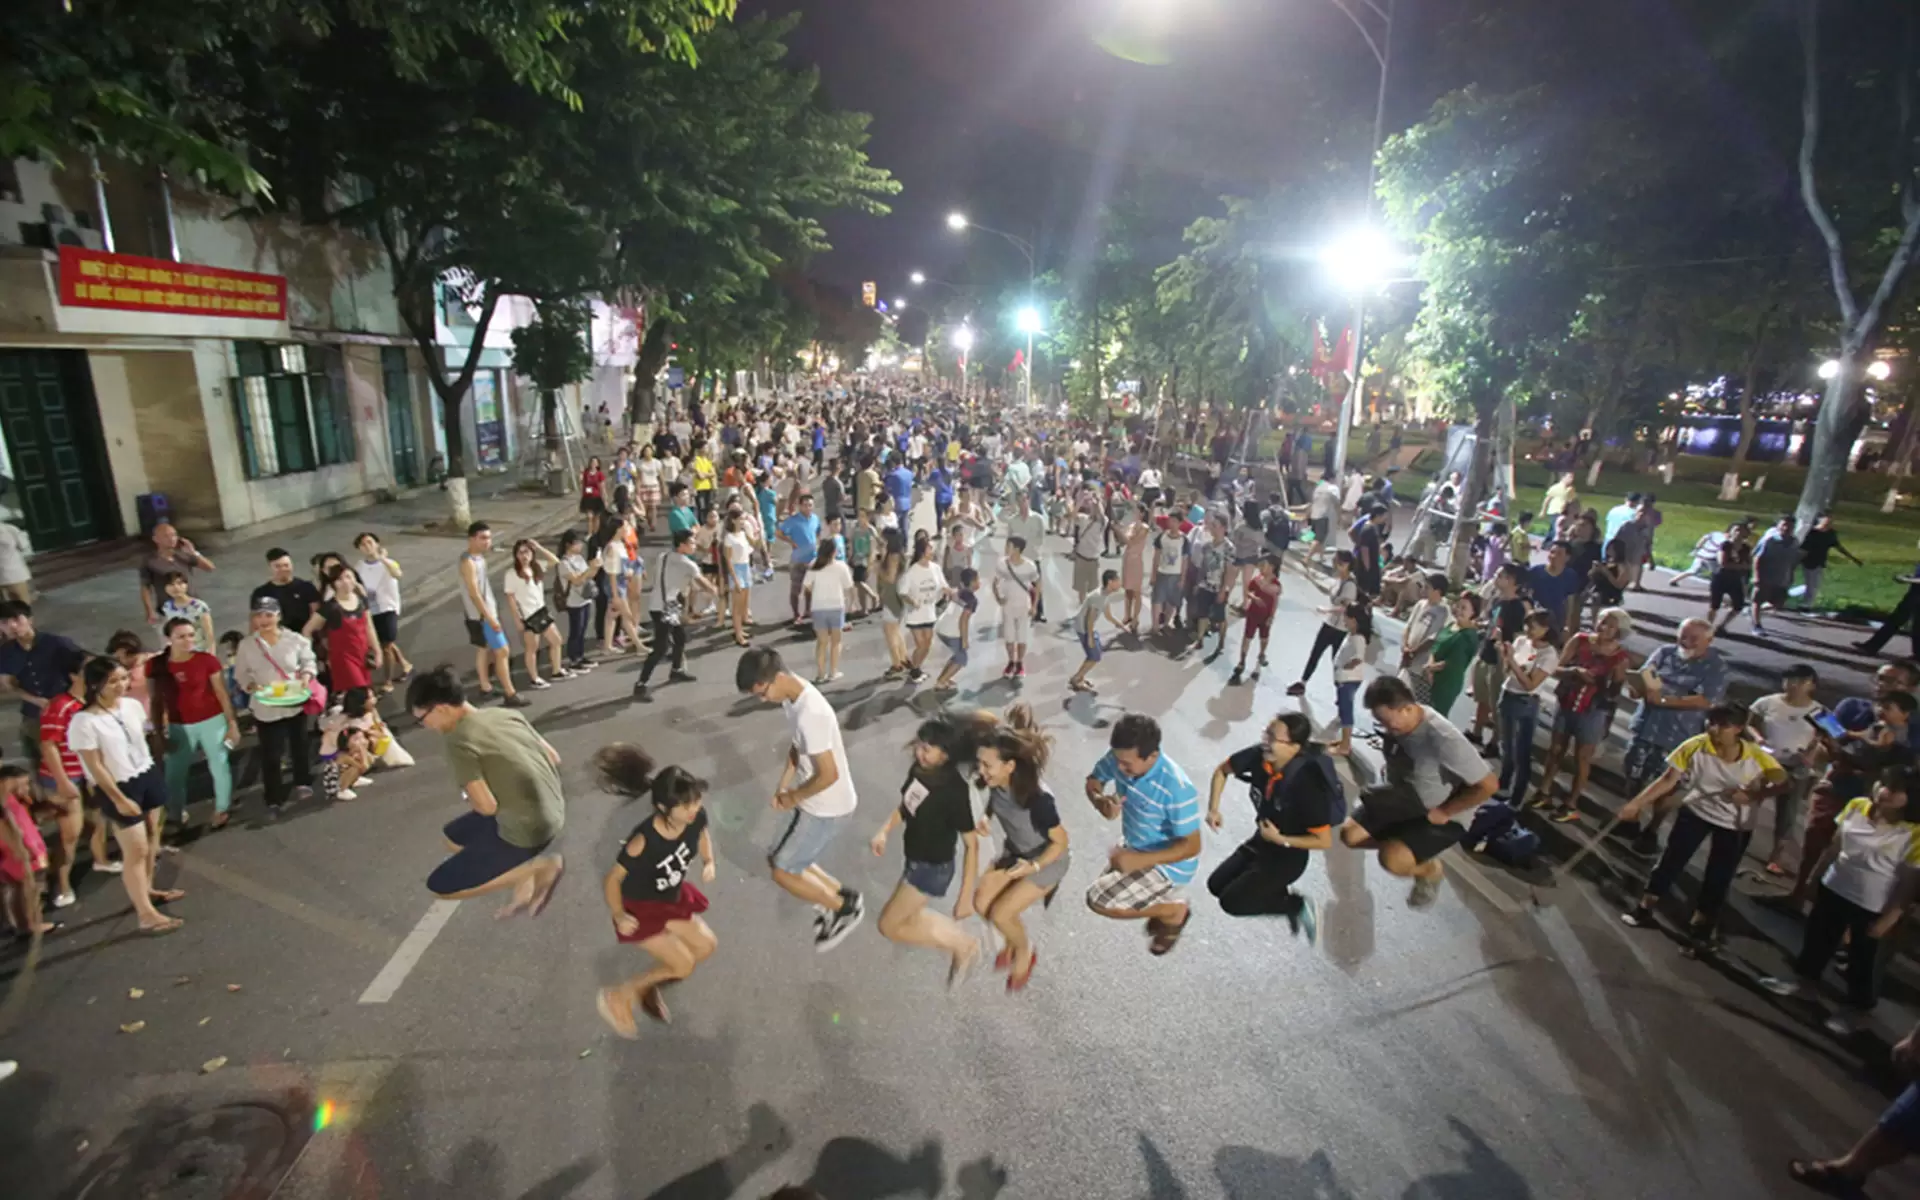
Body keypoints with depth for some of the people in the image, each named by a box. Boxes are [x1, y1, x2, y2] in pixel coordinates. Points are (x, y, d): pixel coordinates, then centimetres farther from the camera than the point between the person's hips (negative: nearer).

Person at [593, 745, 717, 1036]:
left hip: (672, 898, 7)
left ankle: (648, 986, 34)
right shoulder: (644, 842, -39)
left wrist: (708, 862, -9)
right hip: (640, 908, -7)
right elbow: (611, 879, -22)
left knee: (706, 947, 15)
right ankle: (617, 998, 16)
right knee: (682, 965, -4)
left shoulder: (696, 816, -23)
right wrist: (618, 916, -22)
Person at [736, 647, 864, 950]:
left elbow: (828, 775, -29)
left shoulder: (810, 714, -33)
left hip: (827, 808, -9)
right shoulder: (793, 697, -2)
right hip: (815, 802, 9)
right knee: (788, 861, 18)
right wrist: (782, 786, 3)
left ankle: (845, 907, 16)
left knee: (782, 872, 0)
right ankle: (842, 897, 32)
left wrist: (793, 797, -13)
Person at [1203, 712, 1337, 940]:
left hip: (1289, 854, -6)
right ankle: (1282, 894, 19)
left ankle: (1297, 906, 9)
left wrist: (1280, 840, -23)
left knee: (1231, 902, -7)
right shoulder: (1259, 756, -19)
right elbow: (1222, 770, 2)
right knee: (1216, 885, 11)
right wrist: (1213, 808, -7)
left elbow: (1324, 841, -23)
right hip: (1260, 840, 6)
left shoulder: (1305, 784, -33)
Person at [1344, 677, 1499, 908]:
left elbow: (1489, 785, -28)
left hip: (1432, 815, -7)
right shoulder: (1396, 721, -12)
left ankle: (1430, 870, 10)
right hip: (1402, 801, 7)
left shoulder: (1444, 739, -34)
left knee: (1392, 859, -25)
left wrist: (1443, 812, -21)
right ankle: (1416, 853, 17)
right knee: (1350, 835, -2)